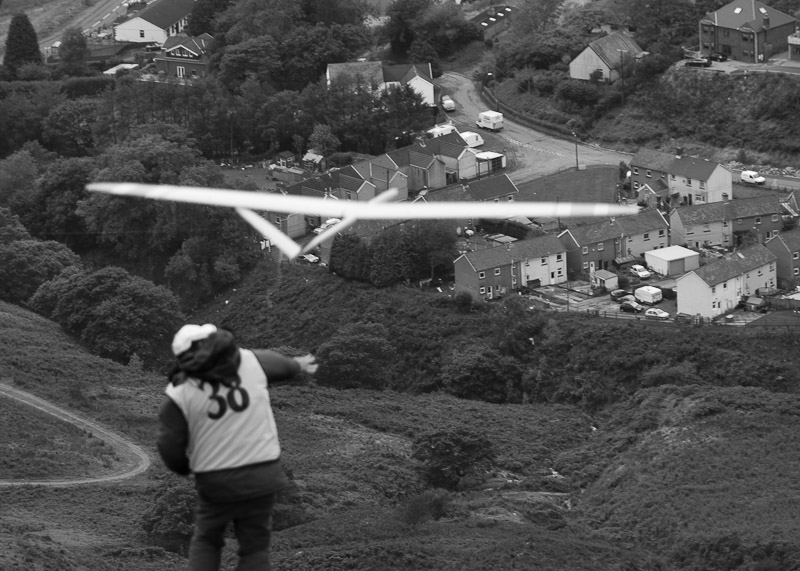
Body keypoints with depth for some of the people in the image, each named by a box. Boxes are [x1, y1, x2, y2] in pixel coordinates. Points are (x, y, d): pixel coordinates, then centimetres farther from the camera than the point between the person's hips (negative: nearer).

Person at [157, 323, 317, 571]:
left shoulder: (180, 393, -9)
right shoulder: (249, 362, -2)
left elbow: (170, 448, -7)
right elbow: (276, 364, 21)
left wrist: (186, 467, 16)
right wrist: (298, 364, 44)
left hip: (216, 482, -1)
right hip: (261, 476, 1)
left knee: (206, 542, 20)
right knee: (255, 548, 12)